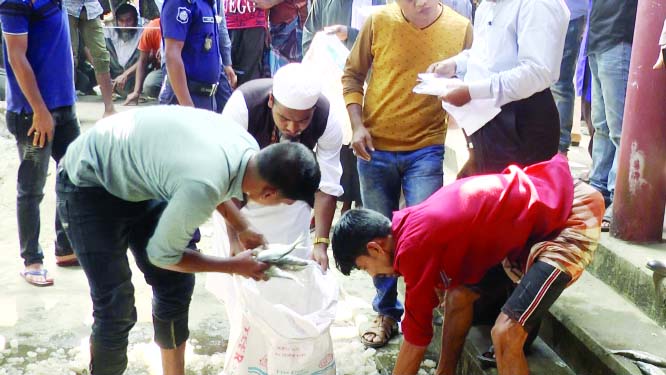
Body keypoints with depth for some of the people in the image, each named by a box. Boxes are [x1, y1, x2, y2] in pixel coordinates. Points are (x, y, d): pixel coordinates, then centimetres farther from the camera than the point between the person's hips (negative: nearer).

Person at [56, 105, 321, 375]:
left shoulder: (248, 146, -15)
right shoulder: (202, 189, -38)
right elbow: (162, 255, -19)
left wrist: (243, 230, 5)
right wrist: (236, 266, -11)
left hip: (136, 178, 8)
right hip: (88, 183, -8)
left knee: (176, 285, 8)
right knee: (116, 310, -10)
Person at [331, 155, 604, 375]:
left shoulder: (415, 245, -21)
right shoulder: (414, 226, 7)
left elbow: (417, 333, -10)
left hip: (572, 217, -10)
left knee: (505, 333, -18)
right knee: (458, 296, 12)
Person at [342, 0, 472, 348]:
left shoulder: (461, 29, -4)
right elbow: (352, 76, 5)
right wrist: (357, 125, -7)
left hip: (427, 150, -1)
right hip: (375, 148, 1)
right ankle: (386, 312, 28)